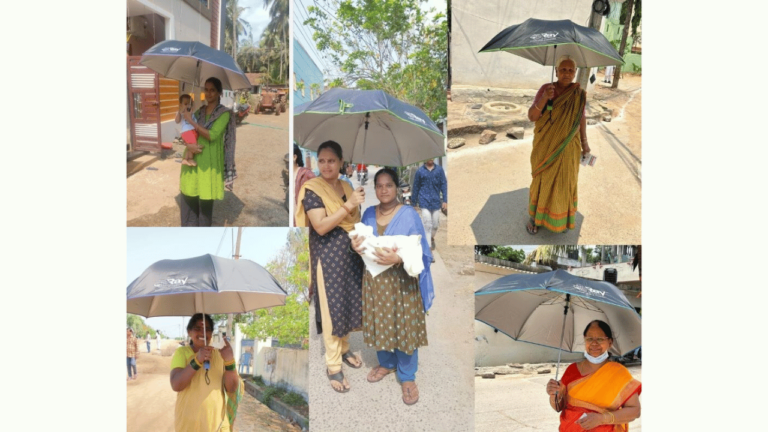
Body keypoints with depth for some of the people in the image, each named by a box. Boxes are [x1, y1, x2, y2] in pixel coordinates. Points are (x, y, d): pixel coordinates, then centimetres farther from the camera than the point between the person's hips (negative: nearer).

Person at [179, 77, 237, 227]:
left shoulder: (224, 113, -8)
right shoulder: (200, 111, 9)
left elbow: (212, 135, -18)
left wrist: (191, 121, -15)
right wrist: (188, 144, -13)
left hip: (209, 161, -5)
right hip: (193, 159, 5)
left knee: (205, 199, 3)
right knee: (188, 195, 8)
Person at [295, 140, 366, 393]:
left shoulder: (347, 187, 9)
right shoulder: (312, 189, -12)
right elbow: (321, 226, -22)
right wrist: (348, 205, -26)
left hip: (351, 254, 7)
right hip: (328, 256, -7)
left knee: (349, 303, 15)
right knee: (332, 309, -1)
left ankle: (343, 349, 35)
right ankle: (333, 366, 11)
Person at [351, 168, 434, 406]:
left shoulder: (409, 214, -12)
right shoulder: (369, 214, 4)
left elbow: (419, 251, -13)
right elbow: (363, 243, 13)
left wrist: (397, 258, -30)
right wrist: (356, 247, -11)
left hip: (401, 281, -5)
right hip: (374, 279, 5)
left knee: (404, 326, 4)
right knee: (379, 323, 16)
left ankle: (407, 376, 20)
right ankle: (387, 363, 40)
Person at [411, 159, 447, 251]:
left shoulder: (439, 169, 2)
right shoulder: (420, 171, -1)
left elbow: (444, 185, 3)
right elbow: (416, 187, 6)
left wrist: (445, 200, -3)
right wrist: (415, 202, 10)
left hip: (436, 202, 2)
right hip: (424, 202, -2)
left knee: (435, 224, 9)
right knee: (427, 224, -7)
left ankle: (432, 238, 36)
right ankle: (428, 245, 0)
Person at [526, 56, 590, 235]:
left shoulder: (579, 93, -4)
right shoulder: (546, 89, -12)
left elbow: (581, 117, 8)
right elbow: (531, 116, -16)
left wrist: (584, 142, 10)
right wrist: (544, 99, -33)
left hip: (568, 147, 2)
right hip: (546, 146, -2)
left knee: (565, 182, 12)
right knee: (541, 180, 8)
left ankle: (560, 217, 31)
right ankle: (534, 215, 26)